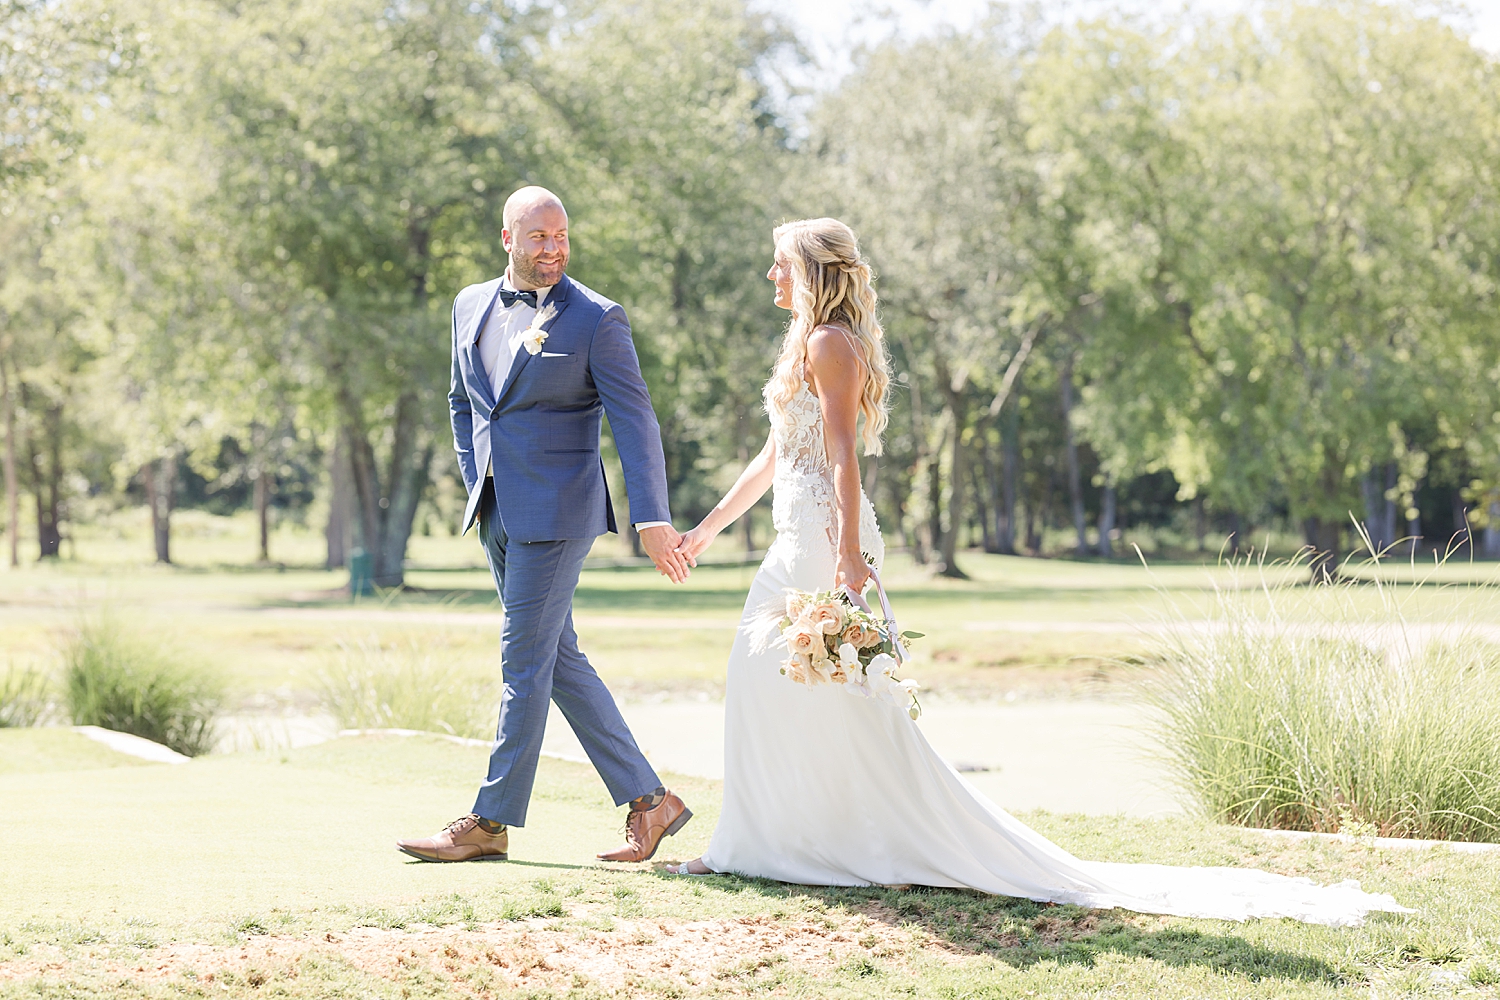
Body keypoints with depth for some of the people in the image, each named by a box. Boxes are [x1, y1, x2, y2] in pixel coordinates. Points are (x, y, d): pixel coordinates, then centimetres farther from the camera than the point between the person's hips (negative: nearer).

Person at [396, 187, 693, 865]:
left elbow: (635, 421, -11)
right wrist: (477, 486, 14)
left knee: (525, 663, -4)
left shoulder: (595, 319, -7)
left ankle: (491, 821, 2)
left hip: (555, 514, -7)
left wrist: (652, 519, -19)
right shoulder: (472, 306, 11)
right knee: (559, 661, 9)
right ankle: (647, 801, 15)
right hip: (497, 515, 7)